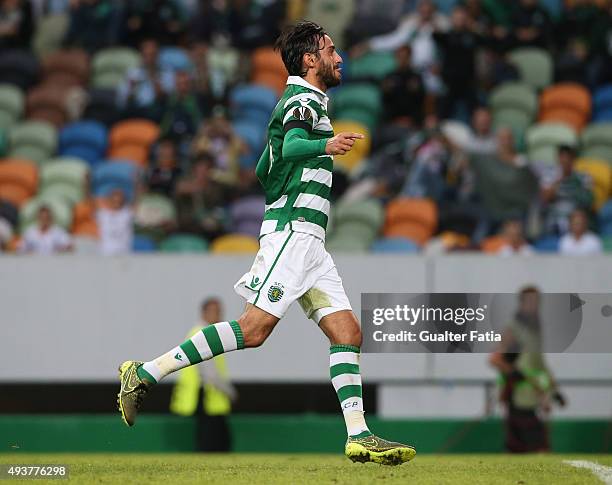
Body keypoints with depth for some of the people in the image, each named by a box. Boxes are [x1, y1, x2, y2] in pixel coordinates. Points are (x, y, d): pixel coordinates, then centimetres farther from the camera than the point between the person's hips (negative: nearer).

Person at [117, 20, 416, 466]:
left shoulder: (300, 104, 24)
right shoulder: (303, 102, -7)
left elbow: (262, 170, 31)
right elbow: (291, 145, -29)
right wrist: (325, 146, -48)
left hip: (308, 243, 10)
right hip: (293, 230, -10)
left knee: (347, 332, 1)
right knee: (253, 329, -17)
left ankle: (359, 436, -4)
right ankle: (145, 374, -15)